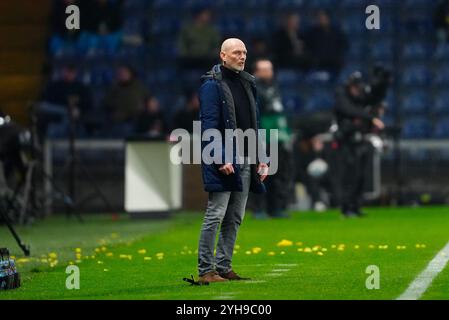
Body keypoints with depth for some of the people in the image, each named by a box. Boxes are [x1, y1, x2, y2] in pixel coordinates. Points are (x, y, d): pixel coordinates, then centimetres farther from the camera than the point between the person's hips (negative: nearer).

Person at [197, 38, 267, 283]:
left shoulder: (248, 83, 16)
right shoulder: (212, 85, -8)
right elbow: (208, 125, -14)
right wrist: (220, 159, -21)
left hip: (245, 161, 8)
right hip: (223, 162, -8)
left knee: (235, 218, 9)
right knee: (215, 215, -8)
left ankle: (224, 267, 15)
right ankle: (206, 270, -5)